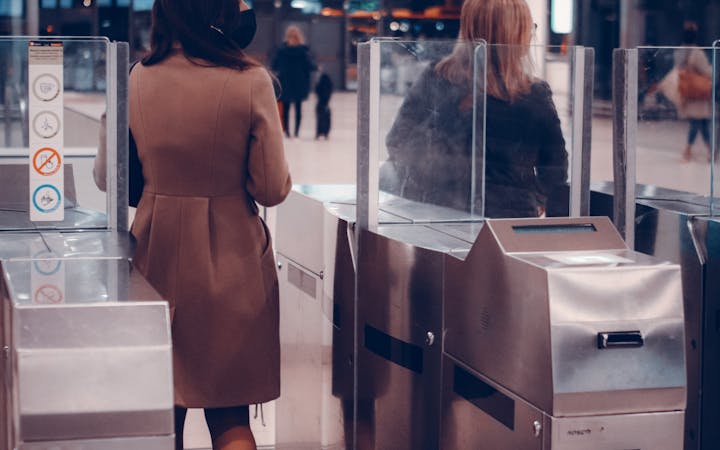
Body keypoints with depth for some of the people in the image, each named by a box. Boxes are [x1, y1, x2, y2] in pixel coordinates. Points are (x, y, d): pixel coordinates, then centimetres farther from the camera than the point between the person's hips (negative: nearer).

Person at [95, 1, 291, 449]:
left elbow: (108, 175, 3)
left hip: (159, 251, 2)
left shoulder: (139, 79, -5)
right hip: (231, 258, -2)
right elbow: (273, 189, -11)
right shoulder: (250, 81, -13)